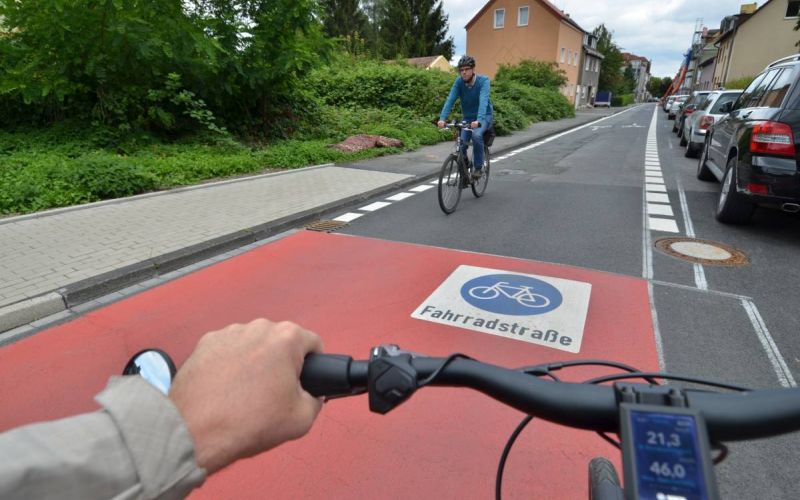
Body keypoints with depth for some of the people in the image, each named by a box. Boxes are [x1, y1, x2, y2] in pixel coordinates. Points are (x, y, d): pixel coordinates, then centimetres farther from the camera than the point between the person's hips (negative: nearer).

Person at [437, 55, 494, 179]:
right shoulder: (459, 81, -12)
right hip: (467, 117, 4)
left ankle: (478, 167, -15)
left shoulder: (483, 80, -21)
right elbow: (450, 100, -23)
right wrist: (442, 118, -38)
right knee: (461, 143, -12)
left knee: (476, 135, -32)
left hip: (484, 116, -3)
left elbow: (483, 101, -35)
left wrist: (478, 120, -51)